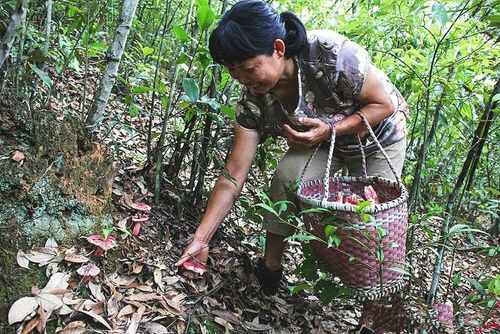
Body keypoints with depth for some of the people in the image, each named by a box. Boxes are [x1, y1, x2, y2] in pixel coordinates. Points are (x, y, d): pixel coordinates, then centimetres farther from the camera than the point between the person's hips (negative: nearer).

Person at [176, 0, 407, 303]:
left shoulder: (332, 54, -38)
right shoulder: (254, 99, -25)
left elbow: (385, 104, -23)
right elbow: (234, 175, -25)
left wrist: (330, 129, -37)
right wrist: (200, 239, -29)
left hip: (380, 141, -2)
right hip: (322, 144, 2)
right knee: (287, 176, -26)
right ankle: (270, 268, -5)